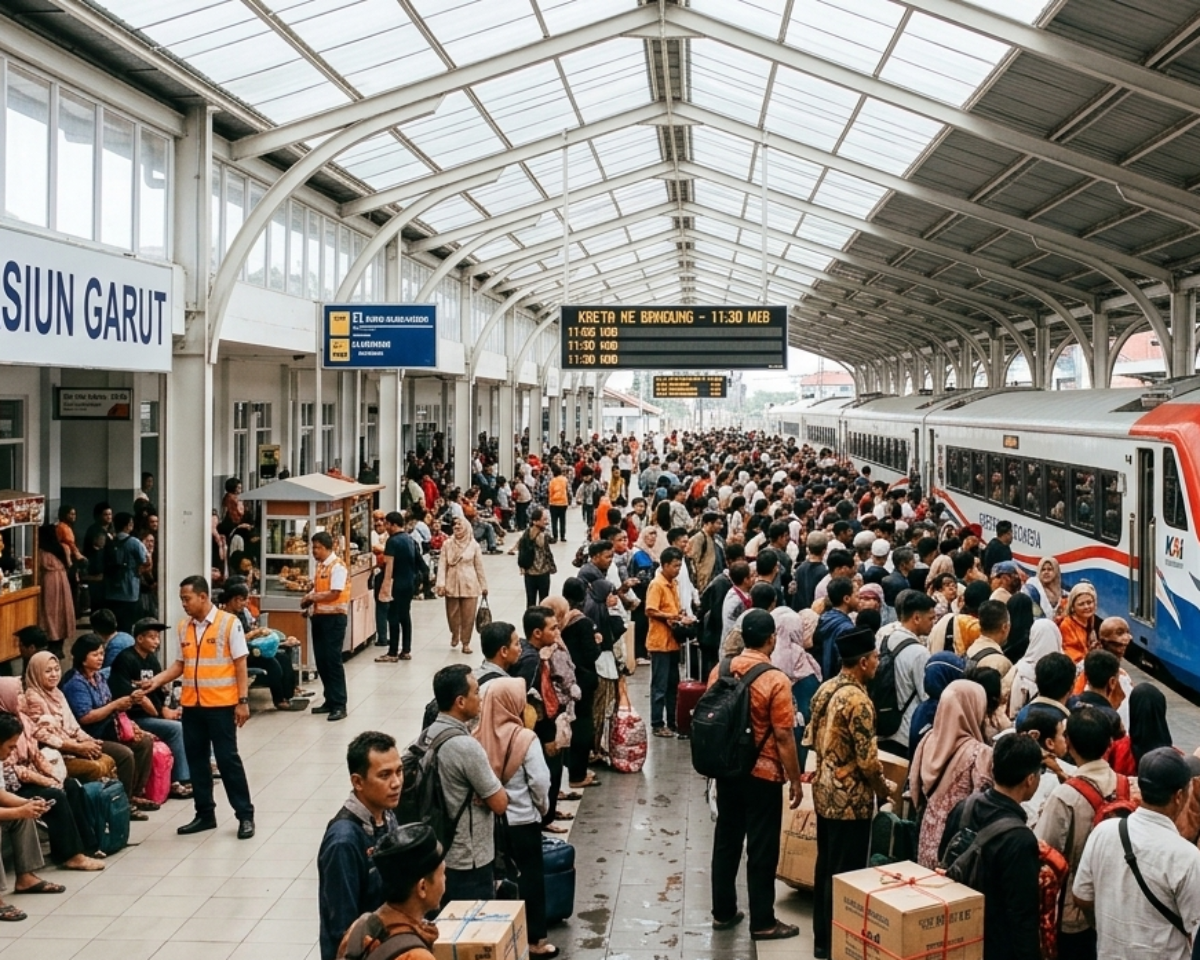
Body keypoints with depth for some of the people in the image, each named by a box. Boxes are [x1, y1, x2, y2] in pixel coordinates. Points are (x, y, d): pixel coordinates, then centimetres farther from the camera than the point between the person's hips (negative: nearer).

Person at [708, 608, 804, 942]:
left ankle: (723, 912, 25)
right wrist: (795, 779, -7)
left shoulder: (719, 671, -1)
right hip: (763, 774, -6)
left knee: (726, 841, 15)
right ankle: (762, 922, 14)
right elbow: (783, 737, -17)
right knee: (762, 849, 5)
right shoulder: (775, 680, -18)